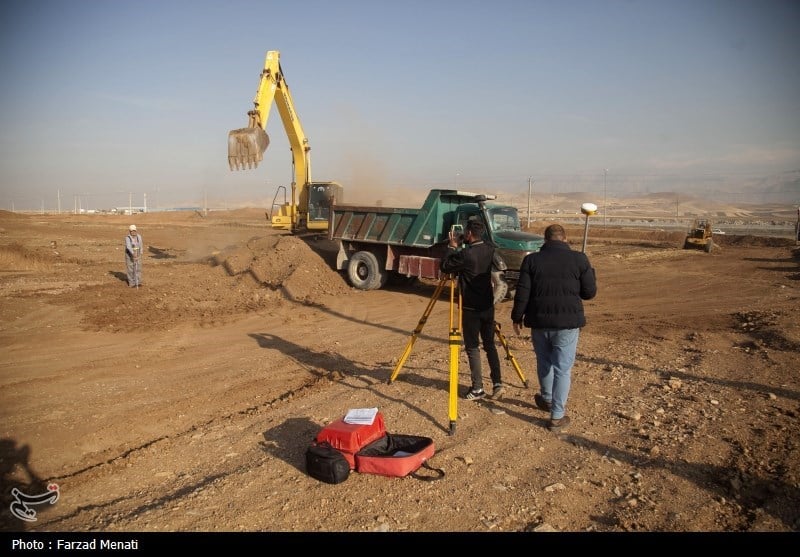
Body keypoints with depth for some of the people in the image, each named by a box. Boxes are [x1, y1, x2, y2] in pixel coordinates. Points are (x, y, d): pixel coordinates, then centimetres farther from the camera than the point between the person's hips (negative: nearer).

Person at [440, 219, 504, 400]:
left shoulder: (465, 254, -20)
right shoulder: (490, 250, 2)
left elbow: (444, 267, -8)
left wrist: (452, 247, 0)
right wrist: (457, 248, 14)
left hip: (471, 308, -6)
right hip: (488, 306, 6)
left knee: (472, 348, 3)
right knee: (489, 344, 15)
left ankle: (477, 389, 6)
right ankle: (497, 383, 12)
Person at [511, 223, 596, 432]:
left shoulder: (531, 259, -1)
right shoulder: (579, 259, -4)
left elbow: (522, 293, -3)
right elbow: (590, 292, 0)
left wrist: (517, 317, 9)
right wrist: (589, 273, 18)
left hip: (539, 321, 2)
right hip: (568, 323, -2)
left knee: (544, 363, 21)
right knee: (563, 369, 5)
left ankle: (547, 400, 41)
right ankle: (557, 416, 8)